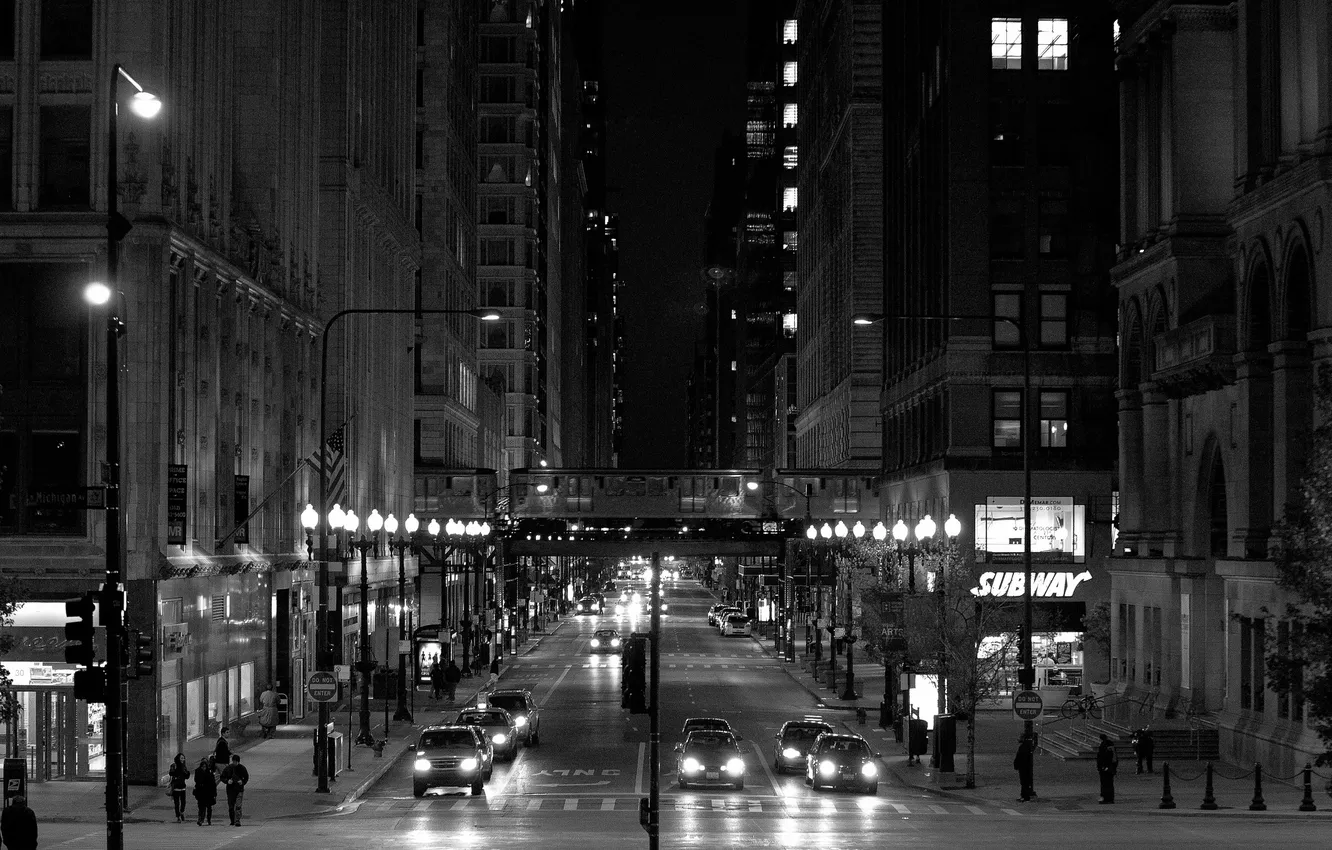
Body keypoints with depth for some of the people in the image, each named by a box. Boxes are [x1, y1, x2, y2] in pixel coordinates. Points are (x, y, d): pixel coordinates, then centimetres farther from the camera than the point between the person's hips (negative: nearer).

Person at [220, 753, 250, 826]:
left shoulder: (242, 768, 0)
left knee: (238, 806, -13)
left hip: (239, 789, -2)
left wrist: (242, 782, -10)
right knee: (230, 807, 7)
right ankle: (232, 821, 22)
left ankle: (237, 821, -14)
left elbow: (246, 777, 10)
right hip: (230, 789, 2)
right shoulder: (227, 768, 0)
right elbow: (222, 778, 7)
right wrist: (227, 781, -13)